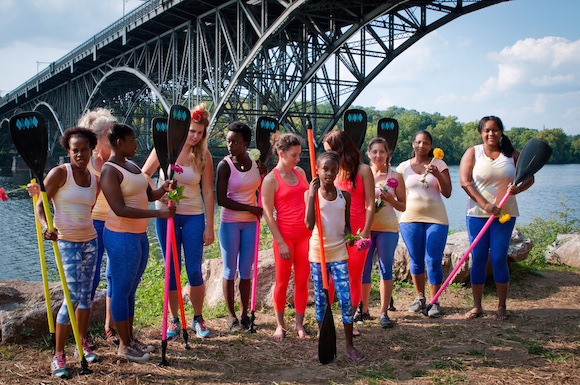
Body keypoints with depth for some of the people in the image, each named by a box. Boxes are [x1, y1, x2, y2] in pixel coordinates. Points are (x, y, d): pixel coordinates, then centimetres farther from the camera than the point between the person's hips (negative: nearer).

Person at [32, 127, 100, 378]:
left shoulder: (95, 180, 8)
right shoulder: (59, 173, -9)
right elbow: (40, 206, -13)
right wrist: (46, 227, -30)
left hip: (90, 239, 6)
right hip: (66, 241, -6)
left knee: (86, 294, 11)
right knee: (73, 295, -11)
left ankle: (82, 344, 27)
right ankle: (58, 355, -1)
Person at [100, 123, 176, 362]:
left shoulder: (132, 165, 12)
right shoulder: (110, 171, -16)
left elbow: (148, 195, 14)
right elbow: (120, 210, -24)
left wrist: (163, 189, -7)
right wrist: (157, 213, -27)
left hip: (139, 235, 9)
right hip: (121, 236, -9)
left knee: (130, 289, 16)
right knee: (121, 290, 1)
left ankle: (130, 338, 27)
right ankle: (124, 345, 12)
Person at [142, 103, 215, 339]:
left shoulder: (203, 154, -2)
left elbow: (208, 192, -1)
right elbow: (144, 175, 3)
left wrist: (209, 226, -2)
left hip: (194, 216, 0)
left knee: (195, 271, -1)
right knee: (172, 270, 5)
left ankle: (198, 319, 18)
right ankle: (174, 321, 19)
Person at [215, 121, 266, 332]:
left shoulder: (255, 162, 3)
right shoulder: (224, 165, -10)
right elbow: (221, 200, -16)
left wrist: (264, 175, -6)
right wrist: (250, 208, -16)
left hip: (250, 223, 4)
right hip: (230, 223, -4)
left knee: (246, 270, 9)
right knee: (230, 270, 4)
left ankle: (244, 313, 20)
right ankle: (231, 316, 15)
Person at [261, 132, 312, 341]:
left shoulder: (300, 172, 9)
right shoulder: (271, 180, -8)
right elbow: (268, 214, -10)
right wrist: (280, 243, -12)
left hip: (305, 234, 5)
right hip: (284, 236, -5)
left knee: (302, 281, 7)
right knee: (282, 282, 5)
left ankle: (299, 324, 18)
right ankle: (280, 325, 20)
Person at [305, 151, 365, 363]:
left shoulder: (344, 195, 5)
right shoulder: (311, 194, -2)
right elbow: (309, 224, -16)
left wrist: (349, 235, -7)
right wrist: (312, 194, -18)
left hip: (339, 252, 1)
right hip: (317, 252, -1)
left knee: (346, 299, -3)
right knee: (321, 300, 7)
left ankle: (349, 345, 8)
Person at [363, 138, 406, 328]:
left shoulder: (395, 177, 2)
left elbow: (403, 206, 5)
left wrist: (390, 199, -14)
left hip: (387, 228, -1)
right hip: (364, 227, 1)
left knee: (386, 269, 2)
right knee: (363, 269, 4)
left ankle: (384, 312, 11)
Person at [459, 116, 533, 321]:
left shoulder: (511, 154, 8)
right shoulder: (472, 153, 1)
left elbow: (529, 177, 10)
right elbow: (465, 182, -8)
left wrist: (518, 188, -14)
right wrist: (485, 205, -18)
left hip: (505, 214, 1)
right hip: (477, 214, 0)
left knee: (499, 259, 0)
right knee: (478, 259, 2)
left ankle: (502, 306, 12)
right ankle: (477, 306, 12)